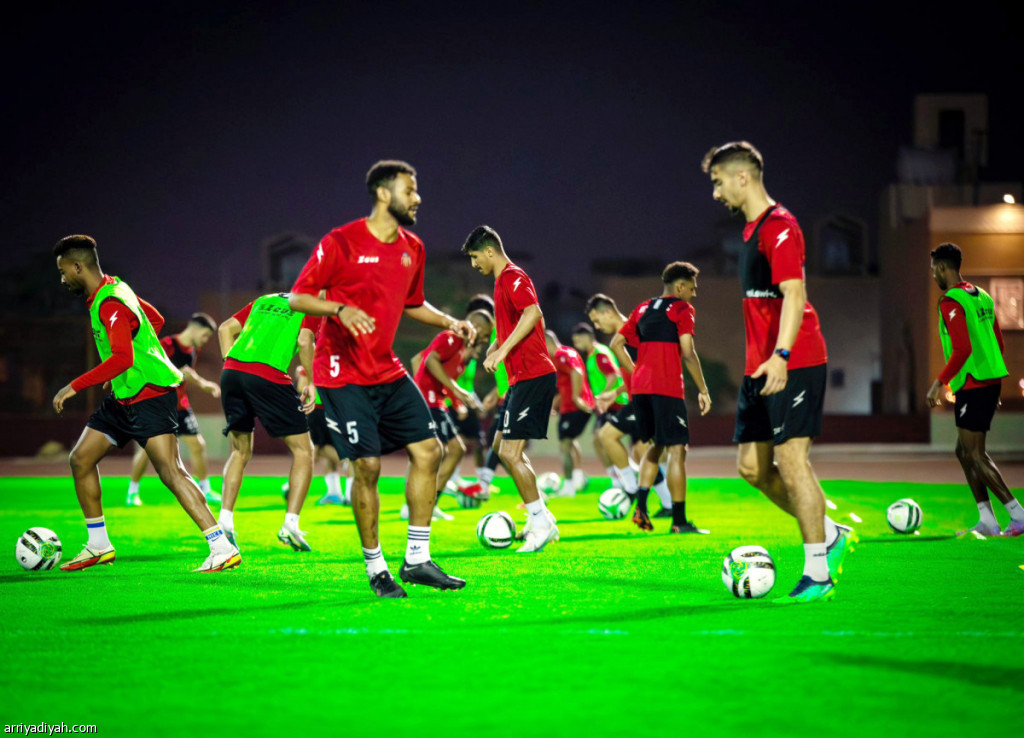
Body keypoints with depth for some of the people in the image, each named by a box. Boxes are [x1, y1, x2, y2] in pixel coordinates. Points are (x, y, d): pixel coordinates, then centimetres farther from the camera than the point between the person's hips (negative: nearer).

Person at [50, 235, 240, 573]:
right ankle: (99, 546, 22)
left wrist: (74, 386, -27)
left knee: (170, 471, -19)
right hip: (123, 398, 11)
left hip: (150, 395, -11)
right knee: (80, 460, 12)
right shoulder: (114, 289, 11)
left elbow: (122, 359, -31)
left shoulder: (110, 304, -19)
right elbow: (156, 320, 25)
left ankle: (223, 549, -22)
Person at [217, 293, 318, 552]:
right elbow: (304, 341, -7)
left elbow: (225, 329, 22)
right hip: (268, 377, -6)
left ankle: (225, 520, 12)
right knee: (302, 451, 6)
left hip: (231, 372, 6)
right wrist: (312, 383, -1)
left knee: (240, 452, 22)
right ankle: (290, 525, -4)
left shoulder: (264, 301, 28)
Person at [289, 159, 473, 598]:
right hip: (344, 375, -7)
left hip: (388, 372, 7)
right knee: (368, 465, -10)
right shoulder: (340, 243, -11)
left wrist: (448, 322, 8)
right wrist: (340, 309, -28)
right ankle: (375, 568, 6)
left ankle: (416, 560, 8)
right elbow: (297, 298, -10)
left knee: (428, 451, -1)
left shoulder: (412, 249, 10)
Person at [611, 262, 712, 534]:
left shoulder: (642, 309, 18)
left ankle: (641, 507, 10)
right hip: (668, 388, -7)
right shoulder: (682, 310, -2)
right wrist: (703, 391, -6)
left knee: (656, 445, 21)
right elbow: (688, 354, -11)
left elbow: (616, 343, 18)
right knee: (676, 450, -5)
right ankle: (679, 521, -7)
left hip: (640, 386, 7)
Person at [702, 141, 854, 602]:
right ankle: (830, 536, 20)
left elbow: (794, 295, -22)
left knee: (790, 461, -10)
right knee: (752, 466, 7)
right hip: (761, 368, 10)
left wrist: (780, 356, -31)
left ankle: (817, 574, -4)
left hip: (793, 366, -10)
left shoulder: (779, 226, -12)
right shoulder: (753, 230, 18)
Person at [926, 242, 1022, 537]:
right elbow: (999, 344, 20)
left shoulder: (951, 302, -12)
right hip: (991, 382, 9)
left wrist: (939, 382, -16)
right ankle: (986, 521, 13)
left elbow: (962, 349, -21)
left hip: (972, 385, -9)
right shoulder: (982, 297, 15)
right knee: (964, 452, 15)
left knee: (975, 455, -6)